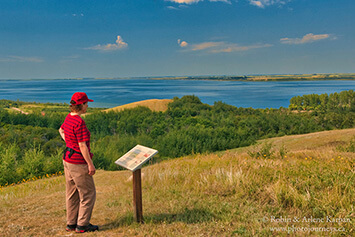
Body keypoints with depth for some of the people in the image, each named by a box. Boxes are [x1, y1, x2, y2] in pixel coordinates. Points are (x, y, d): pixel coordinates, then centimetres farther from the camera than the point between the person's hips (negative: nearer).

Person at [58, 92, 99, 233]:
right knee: (88, 194, 4)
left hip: (67, 159, 9)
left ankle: (71, 224, 27)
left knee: (72, 194, 17)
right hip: (78, 163, -9)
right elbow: (83, 145, -23)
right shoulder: (79, 122, -23)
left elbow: (61, 130, 27)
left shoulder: (69, 117, 6)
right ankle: (82, 225, 11)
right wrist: (90, 164, -17)